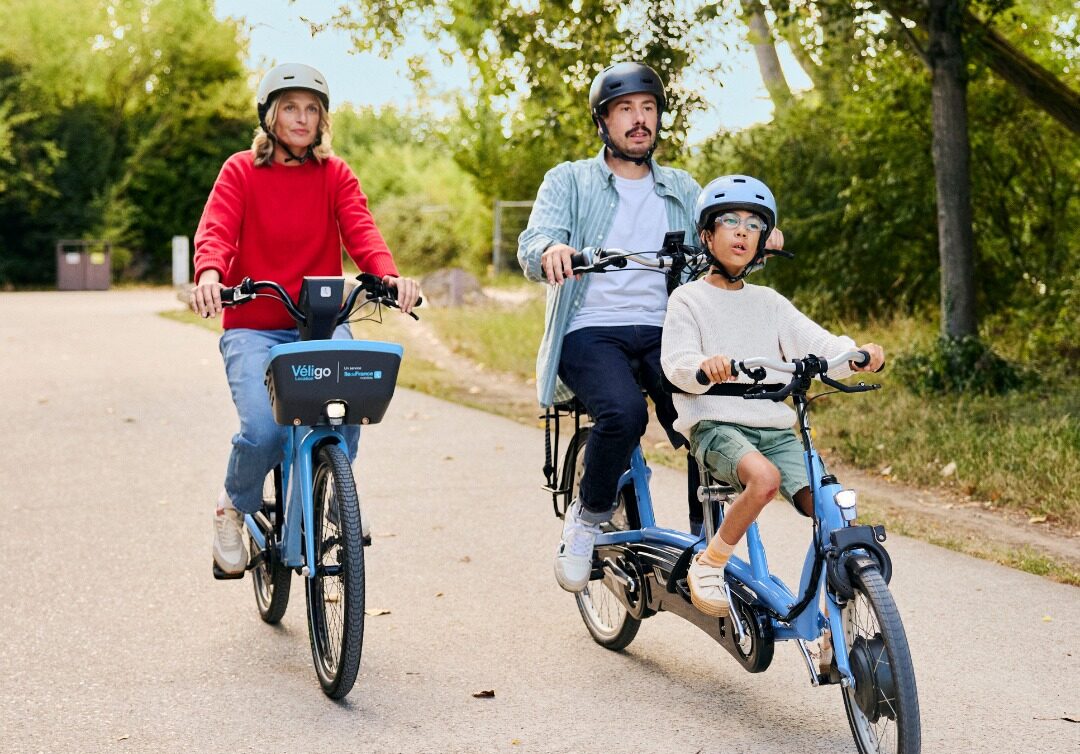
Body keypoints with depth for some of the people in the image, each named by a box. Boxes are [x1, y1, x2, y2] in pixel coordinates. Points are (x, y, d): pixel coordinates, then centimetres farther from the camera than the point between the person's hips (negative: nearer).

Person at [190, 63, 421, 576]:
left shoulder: (335, 174, 9)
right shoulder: (241, 171, 3)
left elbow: (360, 229, -8)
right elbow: (216, 230, -13)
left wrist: (390, 275, -29)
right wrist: (210, 275, -36)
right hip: (253, 327, -1)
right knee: (262, 428, -25)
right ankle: (235, 507, 8)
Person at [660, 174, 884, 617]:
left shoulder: (769, 304, 18)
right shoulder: (688, 300, 6)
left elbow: (817, 345, 6)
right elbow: (676, 364, -9)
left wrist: (855, 355, -16)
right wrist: (705, 366, -32)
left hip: (774, 429, 4)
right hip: (714, 426, -4)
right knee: (765, 478, -36)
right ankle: (708, 565, -16)